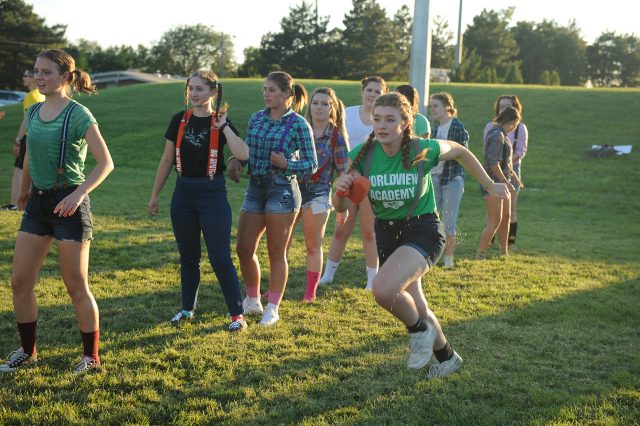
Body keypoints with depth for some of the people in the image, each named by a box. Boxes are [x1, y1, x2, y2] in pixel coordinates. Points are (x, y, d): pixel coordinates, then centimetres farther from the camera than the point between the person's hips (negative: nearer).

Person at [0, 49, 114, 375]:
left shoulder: (78, 115, -12)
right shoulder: (33, 112, 8)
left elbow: (105, 163, -15)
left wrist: (79, 193, -26)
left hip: (67, 204, -7)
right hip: (38, 202, 7)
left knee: (76, 287, 1)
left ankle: (91, 356, 15)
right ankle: (27, 351, 24)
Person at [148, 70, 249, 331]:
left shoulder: (221, 123, -5)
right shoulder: (180, 121, 4)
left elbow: (243, 154, -23)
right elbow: (167, 160, 10)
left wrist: (224, 126, -16)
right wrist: (155, 195, 12)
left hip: (212, 193, -4)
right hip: (183, 192, 4)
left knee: (220, 258, -4)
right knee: (188, 256, 13)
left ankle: (237, 314, 4)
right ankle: (187, 309, 27)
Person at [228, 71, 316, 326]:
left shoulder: (298, 125, -8)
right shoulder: (256, 119, 8)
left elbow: (312, 164, -5)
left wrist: (286, 164, -20)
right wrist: (236, 161, -4)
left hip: (282, 190, -6)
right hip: (255, 188, 6)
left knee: (276, 253, 2)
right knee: (244, 249, 7)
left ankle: (273, 309, 14)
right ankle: (252, 301, 26)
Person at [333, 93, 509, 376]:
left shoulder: (423, 150, -18)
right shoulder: (363, 156, -11)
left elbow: (459, 151, 4)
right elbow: (342, 207, -8)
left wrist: (489, 185, 11)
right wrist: (340, 190, -30)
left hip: (422, 229, -5)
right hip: (386, 233, 5)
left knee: (384, 289, -30)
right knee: (416, 308, 17)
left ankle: (419, 329, 1)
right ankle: (446, 357, 43)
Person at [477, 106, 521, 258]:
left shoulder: (500, 134, 12)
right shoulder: (497, 135, -19)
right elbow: (493, 163, -24)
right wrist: (506, 181, -21)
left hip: (501, 181, 10)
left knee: (506, 217, 17)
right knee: (495, 221, -9)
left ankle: (504, 252, 28)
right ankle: (479, 255, -6)